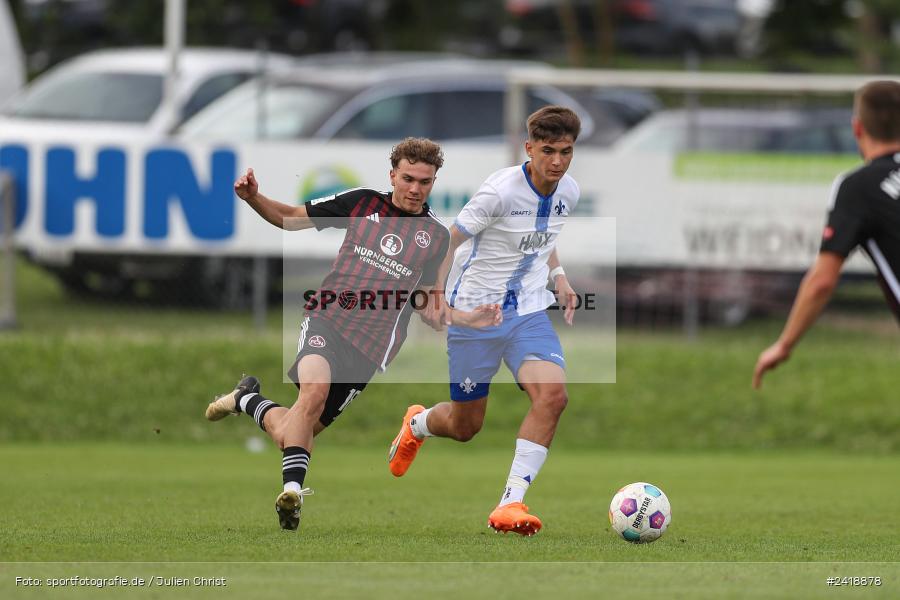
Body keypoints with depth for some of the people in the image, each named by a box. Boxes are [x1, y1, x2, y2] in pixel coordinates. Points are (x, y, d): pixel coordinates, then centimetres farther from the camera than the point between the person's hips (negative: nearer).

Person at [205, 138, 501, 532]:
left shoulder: (436, 236, 9)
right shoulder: (363, 203, 5)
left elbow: (422, 300, 19)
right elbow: (292, 217, 13)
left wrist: (468, 319, 4)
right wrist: (254, 199, -5)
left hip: (370, 348, 2)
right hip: (328, 320, -2)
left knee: (292, 434, -1)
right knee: (315, 391, -34)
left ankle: (249, 401, 27)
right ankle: (293, 489, -31)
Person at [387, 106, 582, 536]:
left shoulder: (568, 192, 1)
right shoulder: (500, 190, -20)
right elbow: (451, 240, -13)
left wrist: (558, 277, 8)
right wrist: (438, 292, -24)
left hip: (529, 312, 5)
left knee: (552, 394, -23)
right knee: (465, 426, 7)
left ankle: (511, 503, -20)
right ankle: (417, 424, 46)